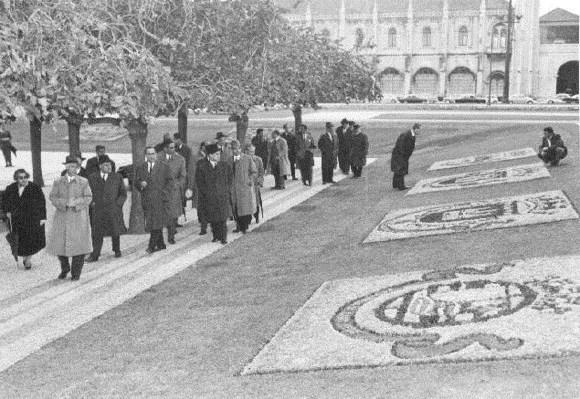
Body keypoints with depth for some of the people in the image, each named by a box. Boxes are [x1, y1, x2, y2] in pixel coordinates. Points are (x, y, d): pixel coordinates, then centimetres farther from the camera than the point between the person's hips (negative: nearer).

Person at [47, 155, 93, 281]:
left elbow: (88, 198, 0)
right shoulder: (58, 182, 6)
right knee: (60, 243, 1)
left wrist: (76, 202, -16)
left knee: (78, 244, -4)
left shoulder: (83, 182, 3)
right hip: (62, 216, 1)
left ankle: (76, 273, 9)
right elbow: (52, 197, 1)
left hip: (79, 216, -1)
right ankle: (64, 268, 26)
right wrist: (65, 203, -16)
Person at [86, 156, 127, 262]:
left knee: (115, 231, 10)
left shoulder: (117, 177, 4)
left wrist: (117, 204, -4)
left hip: (113, 210, 0)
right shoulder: (92, 178, 6)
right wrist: (91, 202, -2)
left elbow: (123, 194, 8)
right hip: (98, 210, 0)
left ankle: (117, 250, 30)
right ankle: (95, 255, 3)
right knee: (97, 233, -2)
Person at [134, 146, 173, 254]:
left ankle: (152, 245, -14)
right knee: (150, 223, 6)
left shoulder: (163, 167, 7)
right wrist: (141, 184, -12)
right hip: (147, 200, 3)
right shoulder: (141, 168, 14)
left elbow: (170, 181, 6)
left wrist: (165, 193, -7)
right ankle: (160, 244, 17)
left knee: (157, 222, -13)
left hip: (159, 199, -3)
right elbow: (136, 182, 11)